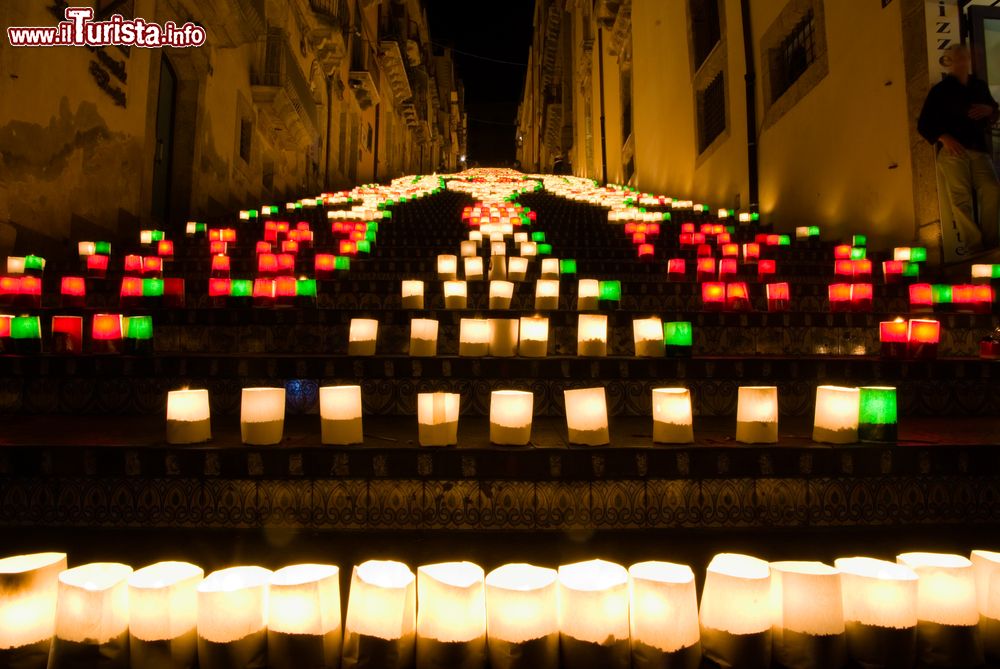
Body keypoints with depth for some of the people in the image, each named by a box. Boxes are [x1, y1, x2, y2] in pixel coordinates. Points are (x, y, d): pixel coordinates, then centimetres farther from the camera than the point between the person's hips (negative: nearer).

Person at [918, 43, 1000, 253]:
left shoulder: (980, 86, 20)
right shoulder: (940, 90, 7)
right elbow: (923, 124, 3)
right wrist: (944, 138, -11)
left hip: (979, 149, 4)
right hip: (952, 150, -3)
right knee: (961, 196, -17)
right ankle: (975, 247, -16)